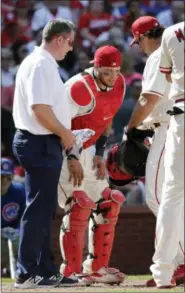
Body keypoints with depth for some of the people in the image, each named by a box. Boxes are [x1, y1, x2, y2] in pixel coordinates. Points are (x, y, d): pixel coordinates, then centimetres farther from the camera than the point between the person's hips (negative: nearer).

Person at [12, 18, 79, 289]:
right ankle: (26, 274, -6)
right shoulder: (41, 64, -15)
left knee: (44, 209, 13)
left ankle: (45, 270, 18)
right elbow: (39, 107, -24)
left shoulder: (41, 63, 17)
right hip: (40, 144, -11)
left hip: (44, 144, 11)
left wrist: (63, 135, 11)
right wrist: (65, 133, -13)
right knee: (38, 209, -8)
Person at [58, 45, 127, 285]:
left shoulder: (118, 85, -1)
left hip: (87, 151, 8)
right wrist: (72, 158, -25)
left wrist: (99, 155, 3)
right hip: (64, 151, -8)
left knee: (107, 206, 6)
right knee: (79, 207, -16)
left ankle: (96, 267, 16)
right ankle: (71, 272, -9)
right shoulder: (81, 88, -26)